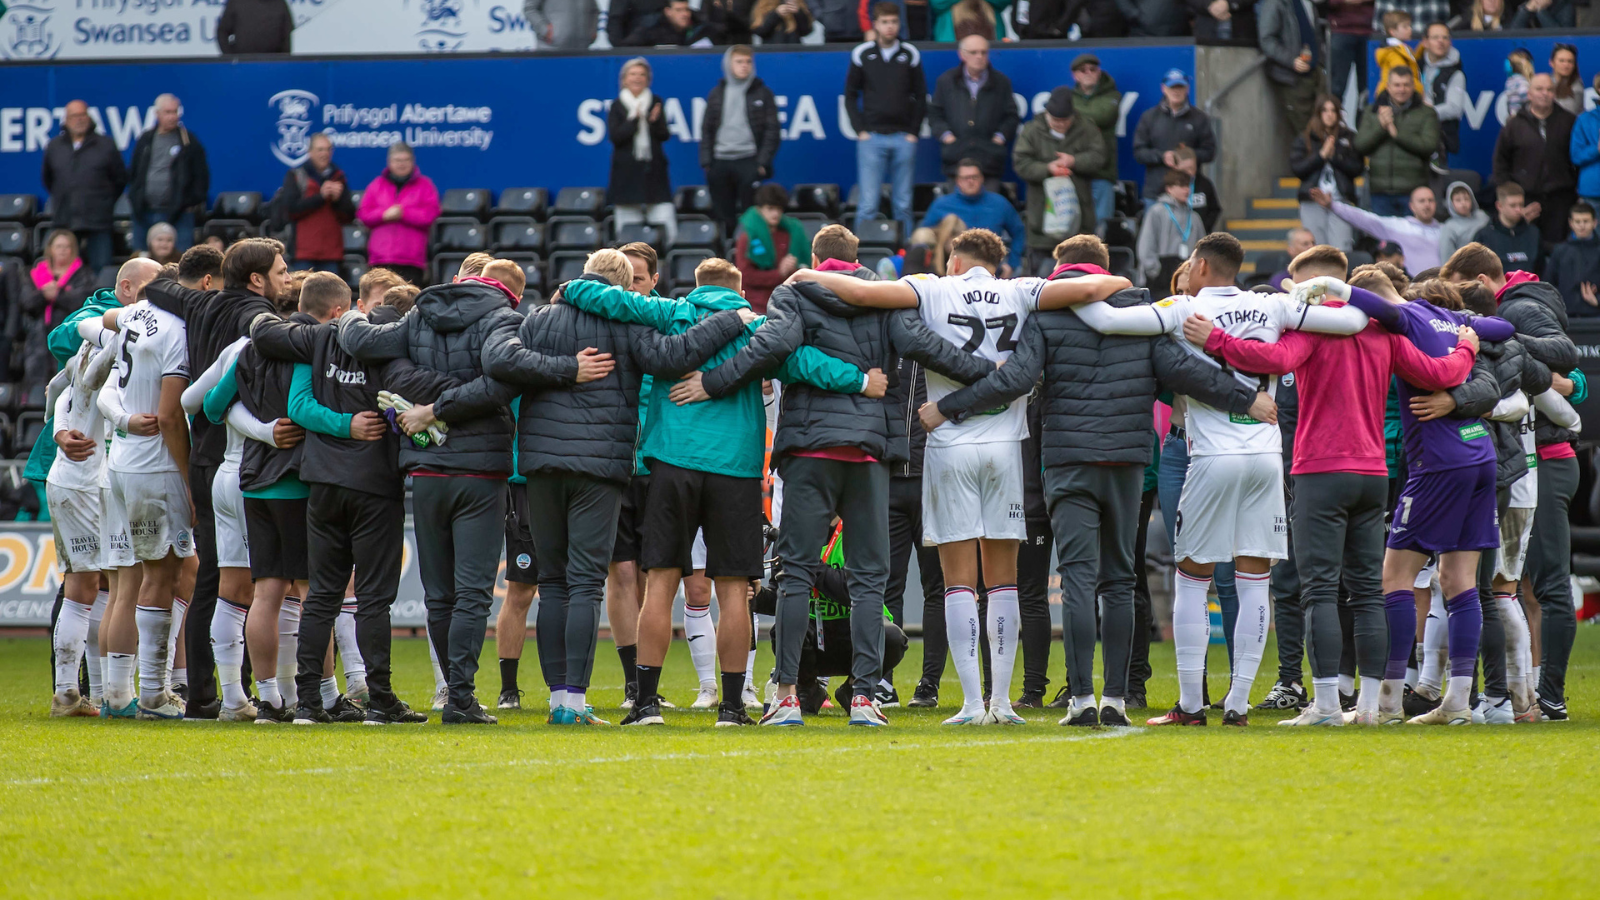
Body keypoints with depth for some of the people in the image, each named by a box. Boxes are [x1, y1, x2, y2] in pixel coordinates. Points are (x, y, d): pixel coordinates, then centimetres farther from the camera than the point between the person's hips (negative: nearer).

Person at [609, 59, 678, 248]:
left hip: (653, 169, 1)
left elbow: (665, 135, 5)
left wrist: (655, 121, -15)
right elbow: (615, 136, -8)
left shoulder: (655, 103, 9)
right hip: (627, 172, -1)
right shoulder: (617, 106, 4)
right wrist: (634, 119, -19)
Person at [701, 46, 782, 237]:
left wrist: (763, 162, -8)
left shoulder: (762, 93, 4)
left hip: (749, 162, -3)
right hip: (720, 162, 3)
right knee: (723, 216, 5)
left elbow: (772, 130, 1)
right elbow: (706, 130, 13)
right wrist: (706, 162, 3)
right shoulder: (716, 94, 12)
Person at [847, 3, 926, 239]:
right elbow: (850, 95, 7)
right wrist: (860, 130, -3)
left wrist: (914, 131, 0)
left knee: (903, 204, 6)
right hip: (871, 137, -1)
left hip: (904, 138, 1)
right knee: (867, 204, -5)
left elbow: (920, 96, 8)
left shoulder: (910, 55, 3)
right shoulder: (862, 54, 1)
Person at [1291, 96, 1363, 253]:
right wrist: (1321, 155, -8)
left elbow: (1357, 169, 1)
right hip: (1312, 203, 1)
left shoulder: (1349, 138, 8)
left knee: (1341, 250, -12)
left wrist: (1334, 157, -10)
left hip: (1340, 200, -1)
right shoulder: (1304, 139, 9)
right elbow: (1296, 168, 0)